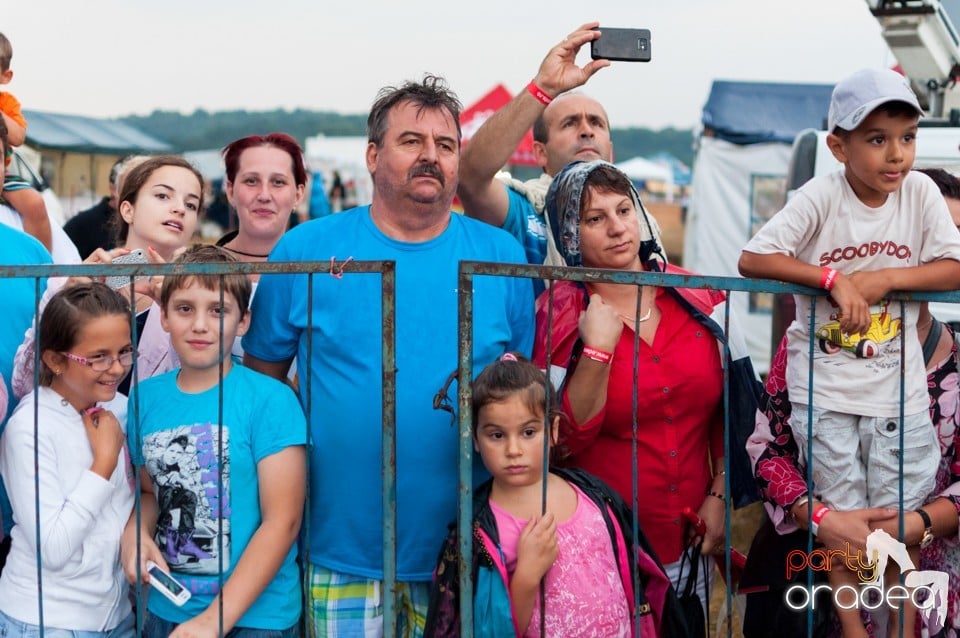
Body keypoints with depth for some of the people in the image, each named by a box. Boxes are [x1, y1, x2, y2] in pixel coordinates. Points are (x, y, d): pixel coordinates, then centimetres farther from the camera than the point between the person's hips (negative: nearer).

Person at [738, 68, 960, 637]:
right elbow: (752, 260, -15)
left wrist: (883, 279, -17)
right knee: (841, 515, 6)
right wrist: (835, 280, -21)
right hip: (825, 387, -2)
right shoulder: (821, 196, -12)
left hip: (898, 387, 2)